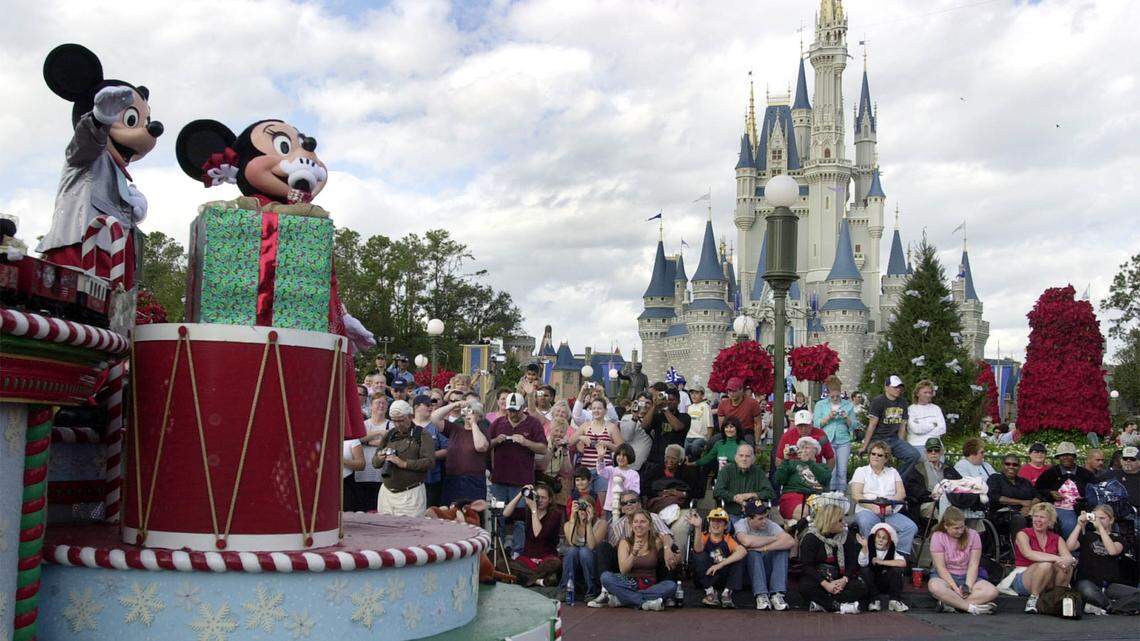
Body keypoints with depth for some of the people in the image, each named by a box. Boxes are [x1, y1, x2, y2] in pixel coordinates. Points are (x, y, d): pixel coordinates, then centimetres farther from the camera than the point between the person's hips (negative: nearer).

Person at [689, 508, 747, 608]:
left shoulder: (728, 539, 3)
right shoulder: (704, 537, 0)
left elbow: (743, 551, -19)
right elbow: (698, 549, -25)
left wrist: (720, 565, -30)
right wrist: (697, 529, -44)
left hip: (724, 579, 1)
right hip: (704, 578, -1)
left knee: (738, 558, -16)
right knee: (699, 555, -23)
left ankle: (727, 593, -23)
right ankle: (710, 592, -26)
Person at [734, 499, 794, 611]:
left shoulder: (770, 525, -4)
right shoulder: (741, 525, -10)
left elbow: (791, 542, -22)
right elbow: (747, 541, -34)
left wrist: (764, 548, -29)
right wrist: (773, 538, -20)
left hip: (768, 569, 3)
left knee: (783, 547, -19)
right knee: (753, 552, -31)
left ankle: (776, 594, -26)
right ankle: (761, 595, -32)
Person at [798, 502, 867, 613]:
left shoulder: (846, 536, 7)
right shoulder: (810, 538, -6)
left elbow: (853, 561, 0)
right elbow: (807, 566, -15)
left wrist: (844, 579, -20)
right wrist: (825, 584, -27)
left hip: (839, 580, 4)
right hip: (816, 578, -4)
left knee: (861, 587, -23)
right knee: (806, 586, -35)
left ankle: (821, 603, -29)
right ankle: (839, 606, -35)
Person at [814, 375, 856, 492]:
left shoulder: (848, 405, 10)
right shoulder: (820, 405, 7)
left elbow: (854, 425, 8)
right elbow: (816, 424, -1)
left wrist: (847, 418, -10)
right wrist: (828, 417, -13)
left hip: (844, 441, 2)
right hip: (827, 441, -2)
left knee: (842, 471, 1)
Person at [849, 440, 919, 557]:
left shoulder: (893, 472, 24)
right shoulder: (861, 471, 14)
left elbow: (902, 493, 10)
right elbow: (856, 495, 1)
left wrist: (890, 505, -11)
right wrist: (873, 507, -16)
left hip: (891, 513, 3)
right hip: (867, 511, -3)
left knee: (911, 527, -25)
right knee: (866, 523, -38)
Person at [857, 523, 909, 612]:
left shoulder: (891, 551, -9)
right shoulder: (870, 548, -11)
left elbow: (903, 563, -28)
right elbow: (862, 563, -29)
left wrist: (881, 562, -28)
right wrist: (864, 547, -44)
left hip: (886, 584, 0)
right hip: (870, 584, 0)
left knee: (897, 569, -22)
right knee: (864, 570, -28)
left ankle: (894, 601, -16)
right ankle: (874, 600, -19)